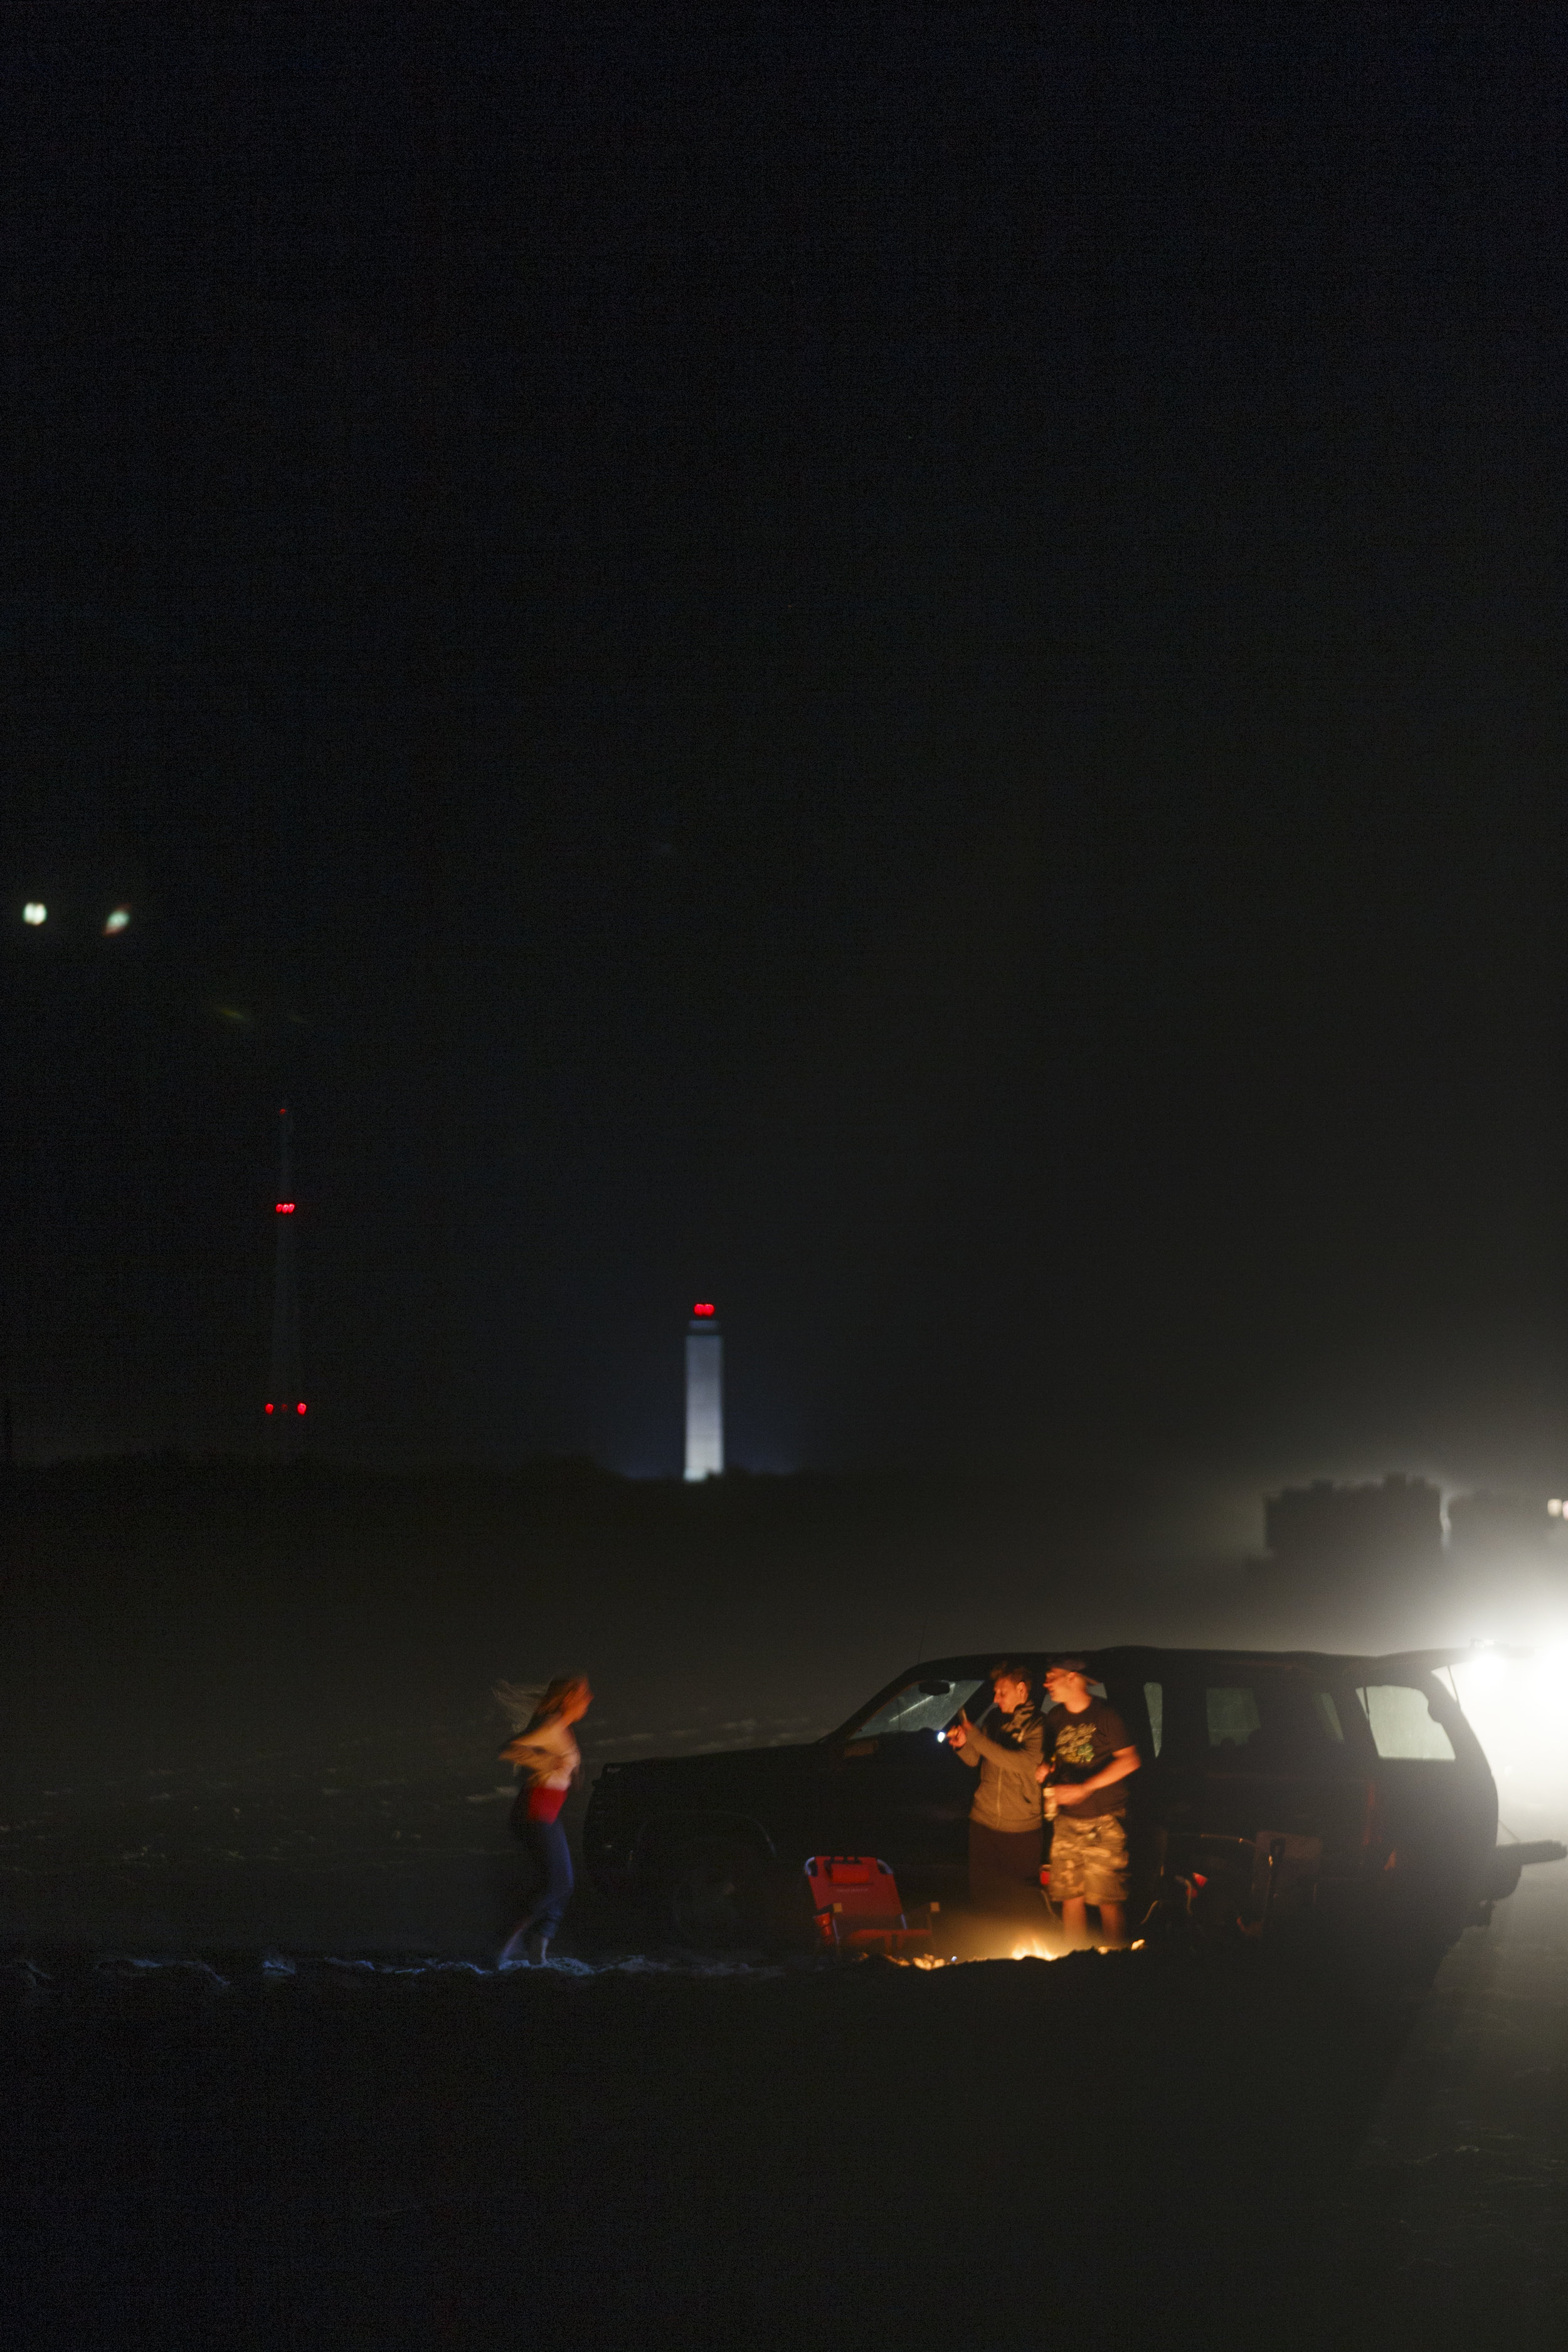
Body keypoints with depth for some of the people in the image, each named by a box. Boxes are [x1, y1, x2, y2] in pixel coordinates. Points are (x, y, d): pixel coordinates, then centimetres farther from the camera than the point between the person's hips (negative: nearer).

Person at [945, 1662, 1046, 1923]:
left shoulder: (1037, 1725, -7)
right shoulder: (995, 1721, 11)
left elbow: (1023, 1763, -23)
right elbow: (978, 1763, 20)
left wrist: (976, 1737, -20)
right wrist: (963, 1745, -2)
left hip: (1021, 1827, -5)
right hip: (984, 1822, 6)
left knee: (1024, 1901, -4)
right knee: (983, 1894, 9)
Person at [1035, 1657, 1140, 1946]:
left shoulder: (1104, 1715, -7)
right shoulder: (1056, 1717, 13)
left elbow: (1129, 1760, -13)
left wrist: (1084, 1788, -19)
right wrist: (1047, 1767, 3)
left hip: (1103, 1823, -6)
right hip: (1067, 1821, 6)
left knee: (1108, 1901, -8)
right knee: (1070, 1897, 3)